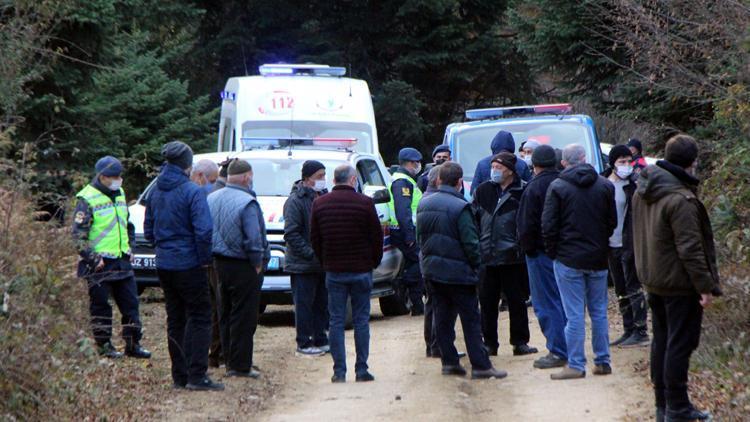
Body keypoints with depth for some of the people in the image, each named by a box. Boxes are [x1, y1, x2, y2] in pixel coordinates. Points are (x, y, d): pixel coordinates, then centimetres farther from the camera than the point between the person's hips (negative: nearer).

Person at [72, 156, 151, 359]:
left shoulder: (120, 195, 12)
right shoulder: (87, 199, -11)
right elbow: (78, 234, -13)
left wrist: (130, 248, 14)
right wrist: (93, 258, -17)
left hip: (122, 260, 7)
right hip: (100, 264, -7)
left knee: (130, 303, 8)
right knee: (100, 305, 1)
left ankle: (133, 344, 15)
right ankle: (104, 345, 10)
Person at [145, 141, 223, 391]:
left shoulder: (156, 192, 8)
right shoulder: (192, 192, -14)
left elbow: (148, 231, 14)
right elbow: (203, 230, -21)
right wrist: (205, 258, -9)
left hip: (164, 265, 7)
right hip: (188, 265, -7)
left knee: (175, 320, 13)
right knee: (199, 318, -2)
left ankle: (180, 375, 15)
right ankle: (196, 375, -8)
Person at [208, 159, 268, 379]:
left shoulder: (211, 199, 6)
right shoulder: (247, 203, -18)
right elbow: (254, 239, -21)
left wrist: (210, 256, 16)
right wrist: (257, 263, -9)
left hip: (219, 262, 8)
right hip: (242, 267, -8)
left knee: (225, 315, 16)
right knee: (243, 317, -1)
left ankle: (230, 360, 22)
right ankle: (240, 365, 0)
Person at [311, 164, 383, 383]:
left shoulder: (319, 203, 0)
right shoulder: (364, 203, -9)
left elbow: (314, 238, 7)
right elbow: (377, 236, -3)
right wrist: (374, 261, 12)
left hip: (333, 272, 2)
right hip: (361, 270, -2)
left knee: (336, 321, 5)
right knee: (361, 320, 5)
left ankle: (339, 371, 2)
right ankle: (361, 369, 5)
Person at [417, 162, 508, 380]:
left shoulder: (424, 204, 5)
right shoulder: (460, 207, -18)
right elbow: (470, 242, -17)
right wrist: (476, 264, -3)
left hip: (431, 269, 7)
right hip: (457, 271, -7)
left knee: (442, 316, 14)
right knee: (471, 319, -1)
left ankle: (449, 361, 15)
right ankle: (480, 365, -2)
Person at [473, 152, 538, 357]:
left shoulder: (522, 192, -4)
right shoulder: (483, 191, 9)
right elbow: (473, 220, 12)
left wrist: (523, 246, -11)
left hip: (512, 257, -4)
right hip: (486, 257, 4)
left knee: (517, 301, 4)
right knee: (487, 302, 7)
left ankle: (520, 342, 11)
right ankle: (489, 343, 14)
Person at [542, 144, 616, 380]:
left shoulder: (558, 187, -9)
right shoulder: (605, 186, 2)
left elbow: (548, 226, -9)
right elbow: (612, 222, 8)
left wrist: (553, 252, 4)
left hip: (569, 260, -4)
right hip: (598, 259, 4)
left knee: (575, 315, -2)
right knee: (599, 312, 12)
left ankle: (576, 365, -2)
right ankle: (603, 362, 16)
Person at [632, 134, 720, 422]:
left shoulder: (643, 192, 6)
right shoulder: (680, 199, -23)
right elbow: (690, 249, -23)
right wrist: (705, 285, -17)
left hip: (653, 280, 9)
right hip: (679, 284, -9)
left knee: (661, 341, 15)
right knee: (680, 344, -2)